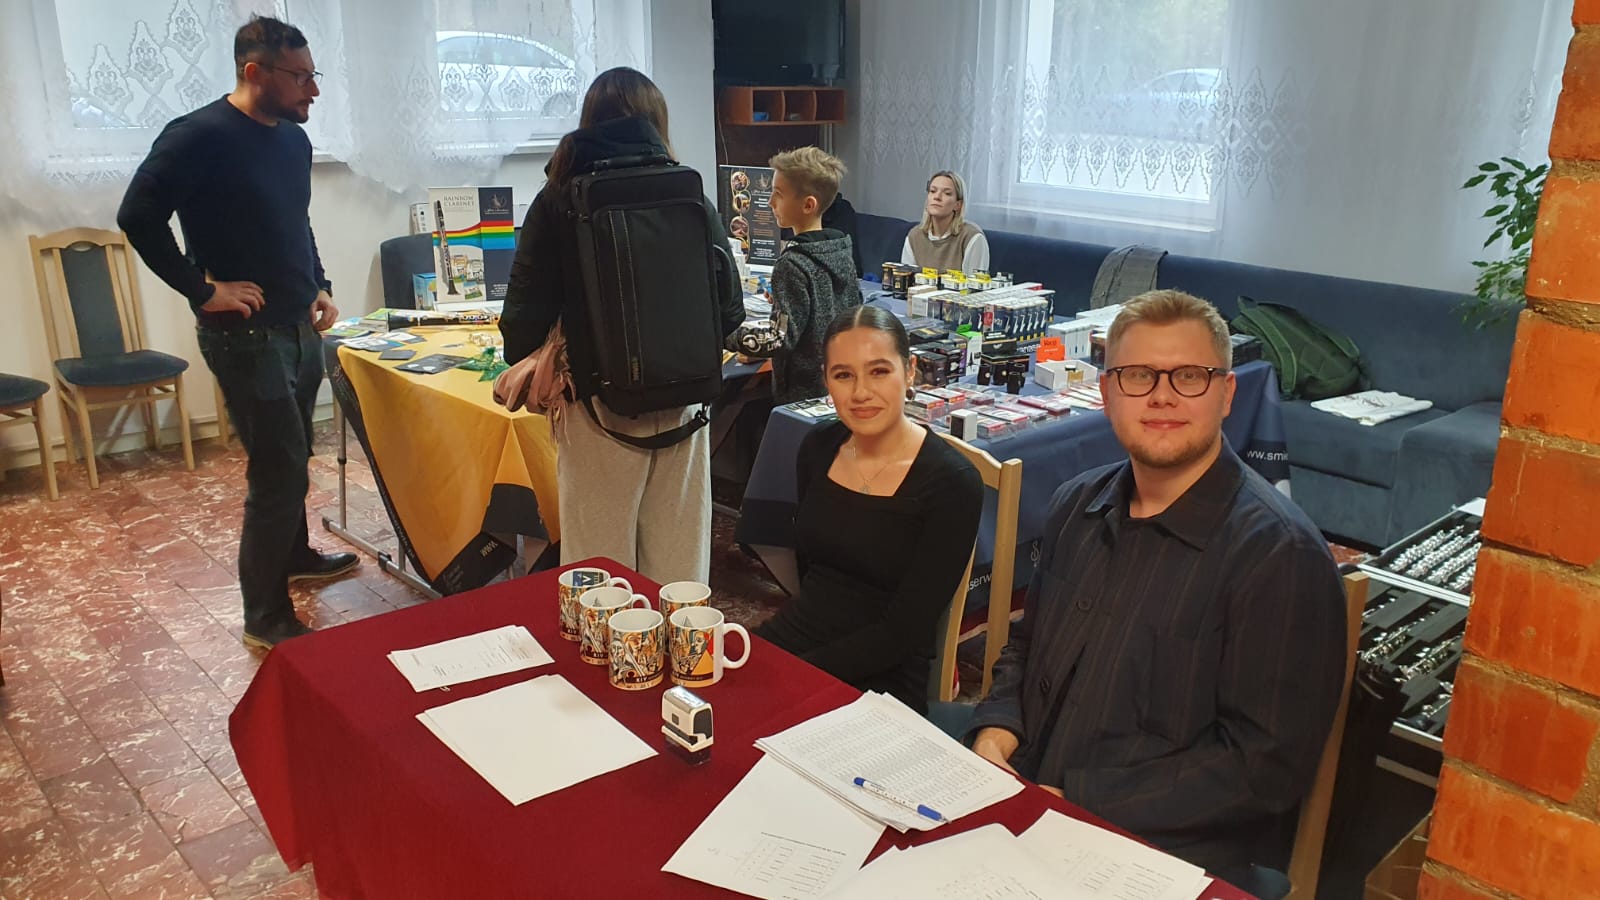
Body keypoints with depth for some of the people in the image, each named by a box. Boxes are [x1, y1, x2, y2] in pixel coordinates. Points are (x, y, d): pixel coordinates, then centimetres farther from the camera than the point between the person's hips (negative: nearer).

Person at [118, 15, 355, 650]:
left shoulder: (294, 139, 9)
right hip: (246, 334, -8)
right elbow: (138, 218, -17)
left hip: (300, 327, 8)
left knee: (290, 459, 21)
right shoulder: (198, 138, -16)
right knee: (280, 472, -7)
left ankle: (294, 556, 42)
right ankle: (267, 618, 4)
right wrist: (203, 291, -17)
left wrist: (319, 286, 12)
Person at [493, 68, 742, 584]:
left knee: (602, 563, 8)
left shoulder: (559, 199, -4)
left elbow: (529, 307, -6)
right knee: (677, 559, 12)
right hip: (680, 401, 2)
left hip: (598, 402, -2)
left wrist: (524, 362, 14)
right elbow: (727, 310, -1)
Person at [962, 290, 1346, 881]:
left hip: (1167, 853, -6)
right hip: (1021, 801, 6)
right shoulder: (1078, 506, 7)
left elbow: (1266, 767, -17)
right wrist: (996, 730, -2)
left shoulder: (1279, 554, -15)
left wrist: (1070, 800, -18)